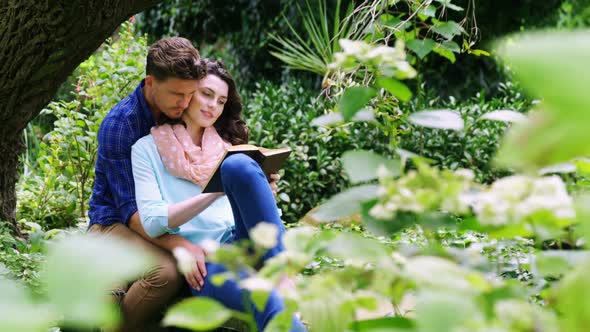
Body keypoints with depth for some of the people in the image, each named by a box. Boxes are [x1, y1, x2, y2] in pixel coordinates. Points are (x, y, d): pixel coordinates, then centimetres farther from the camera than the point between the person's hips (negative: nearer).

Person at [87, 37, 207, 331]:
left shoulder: (179, 116, 1)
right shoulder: (118, 124, -18)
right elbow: (129, 208, -23)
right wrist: (180, 245, -40)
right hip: (114, 222, -6)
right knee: (166, 272, -35)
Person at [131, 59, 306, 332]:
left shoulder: (227, 146, 25)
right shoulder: (147, 148, 12)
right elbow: (153, 222, -3)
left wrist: (264, 193, -3)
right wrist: (218, 190, -12)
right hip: (204, 266, -4)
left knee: (238, 165, -29)